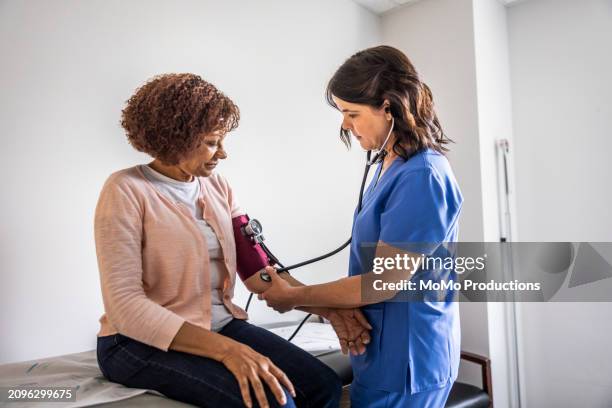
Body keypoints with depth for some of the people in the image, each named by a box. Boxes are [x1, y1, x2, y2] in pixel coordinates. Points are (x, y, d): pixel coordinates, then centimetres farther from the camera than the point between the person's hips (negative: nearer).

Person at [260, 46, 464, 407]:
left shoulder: (421, 177, -24)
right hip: (388, 347, 8)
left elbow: (384, 282, -22)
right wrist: (338, 310, 9)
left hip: (407, 356, -8)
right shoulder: (392, 165, 5)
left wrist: (294, 297, -13)